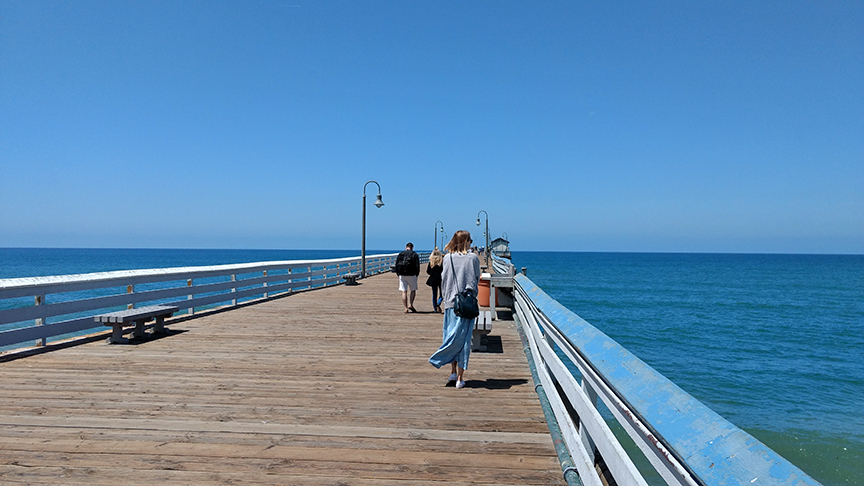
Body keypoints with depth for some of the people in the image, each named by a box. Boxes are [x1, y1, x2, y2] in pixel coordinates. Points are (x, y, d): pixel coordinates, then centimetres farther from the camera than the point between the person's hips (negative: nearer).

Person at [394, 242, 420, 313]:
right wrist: (416, 274, 8)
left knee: (404, 292, 3)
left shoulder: (400, 254, 10)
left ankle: (406, 308, 1)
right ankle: (410, 305, 2)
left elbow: (396, 266, 9)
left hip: (402, 275, 2)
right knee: (413, 290, 14)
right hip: (411, 275, -2)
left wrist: (398, 274, 14)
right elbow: (417, 266, -4)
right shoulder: (415, 255, 1)